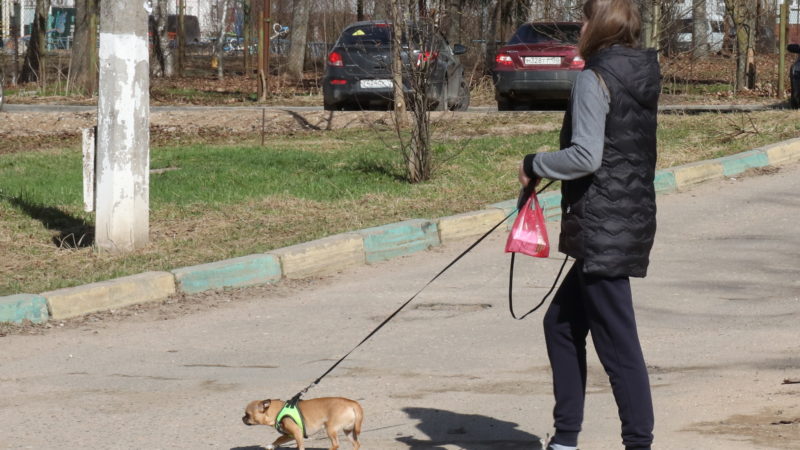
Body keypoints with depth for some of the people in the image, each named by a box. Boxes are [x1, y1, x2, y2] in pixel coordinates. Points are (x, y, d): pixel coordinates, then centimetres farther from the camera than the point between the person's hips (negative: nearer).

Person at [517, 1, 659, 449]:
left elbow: (586, 156, -21)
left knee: (617, 342, -5)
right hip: (634, 218, 9)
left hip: (603, 228, -9)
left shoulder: (596, 79, -13)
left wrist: (535, 165, -7)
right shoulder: (643, 75, 12)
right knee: (562, 324, 19)